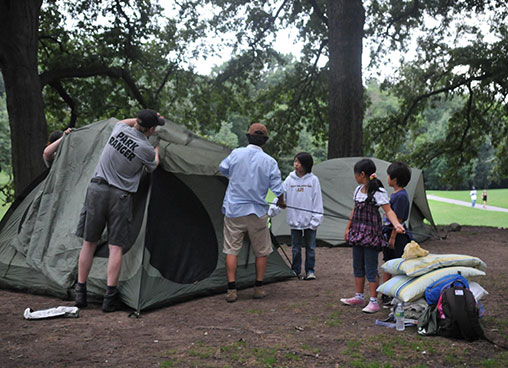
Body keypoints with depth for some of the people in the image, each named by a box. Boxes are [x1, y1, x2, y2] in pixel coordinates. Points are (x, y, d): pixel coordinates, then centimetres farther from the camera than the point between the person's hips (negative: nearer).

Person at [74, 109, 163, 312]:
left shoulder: (119, 129, 0)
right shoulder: (147, 149, -10)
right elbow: (152, 167, 15)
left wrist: (141, 119, 35)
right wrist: (156, 152, 33)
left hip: (96, 190, 4)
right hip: (120, 196, -4)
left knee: (88, 243, 9)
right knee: (115, 246, 2)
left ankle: (80, 294, 15)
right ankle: (110, 297, 0)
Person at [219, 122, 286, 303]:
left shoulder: (236, 154, -6)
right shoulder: (269, 162, -8)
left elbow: (223, 169, 14)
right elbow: (278, 189, -5)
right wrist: (280, 203, 16)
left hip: (234, 211, 1)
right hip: (257, 213, -1)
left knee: (231, 249, 6)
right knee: (261, 251, 14)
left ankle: (231, 290, 3)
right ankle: (258, 288, 18)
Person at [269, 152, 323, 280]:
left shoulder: (313, 180, -6)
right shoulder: (289, 180, 0)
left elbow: (317, 201, -5)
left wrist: (316, 220, -9)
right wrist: (271, 211, -13)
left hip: (309, 221, -2)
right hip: (294, 220, 2)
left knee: (310, 247, 7)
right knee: (295, 247, 11)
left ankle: (310, 270, 17)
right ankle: (295, 270, 22)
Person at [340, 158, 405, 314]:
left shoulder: (378, 192, -15)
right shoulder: (358, 190, 9)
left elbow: (388, 210, -22)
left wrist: (396, 224, -39)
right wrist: (348, 228, 22)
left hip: (371, 234, -8)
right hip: (358, 232, 8)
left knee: (370, 268, -5)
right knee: (358, 266, 15)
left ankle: (374, 301, 4)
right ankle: (359, 297, 27)